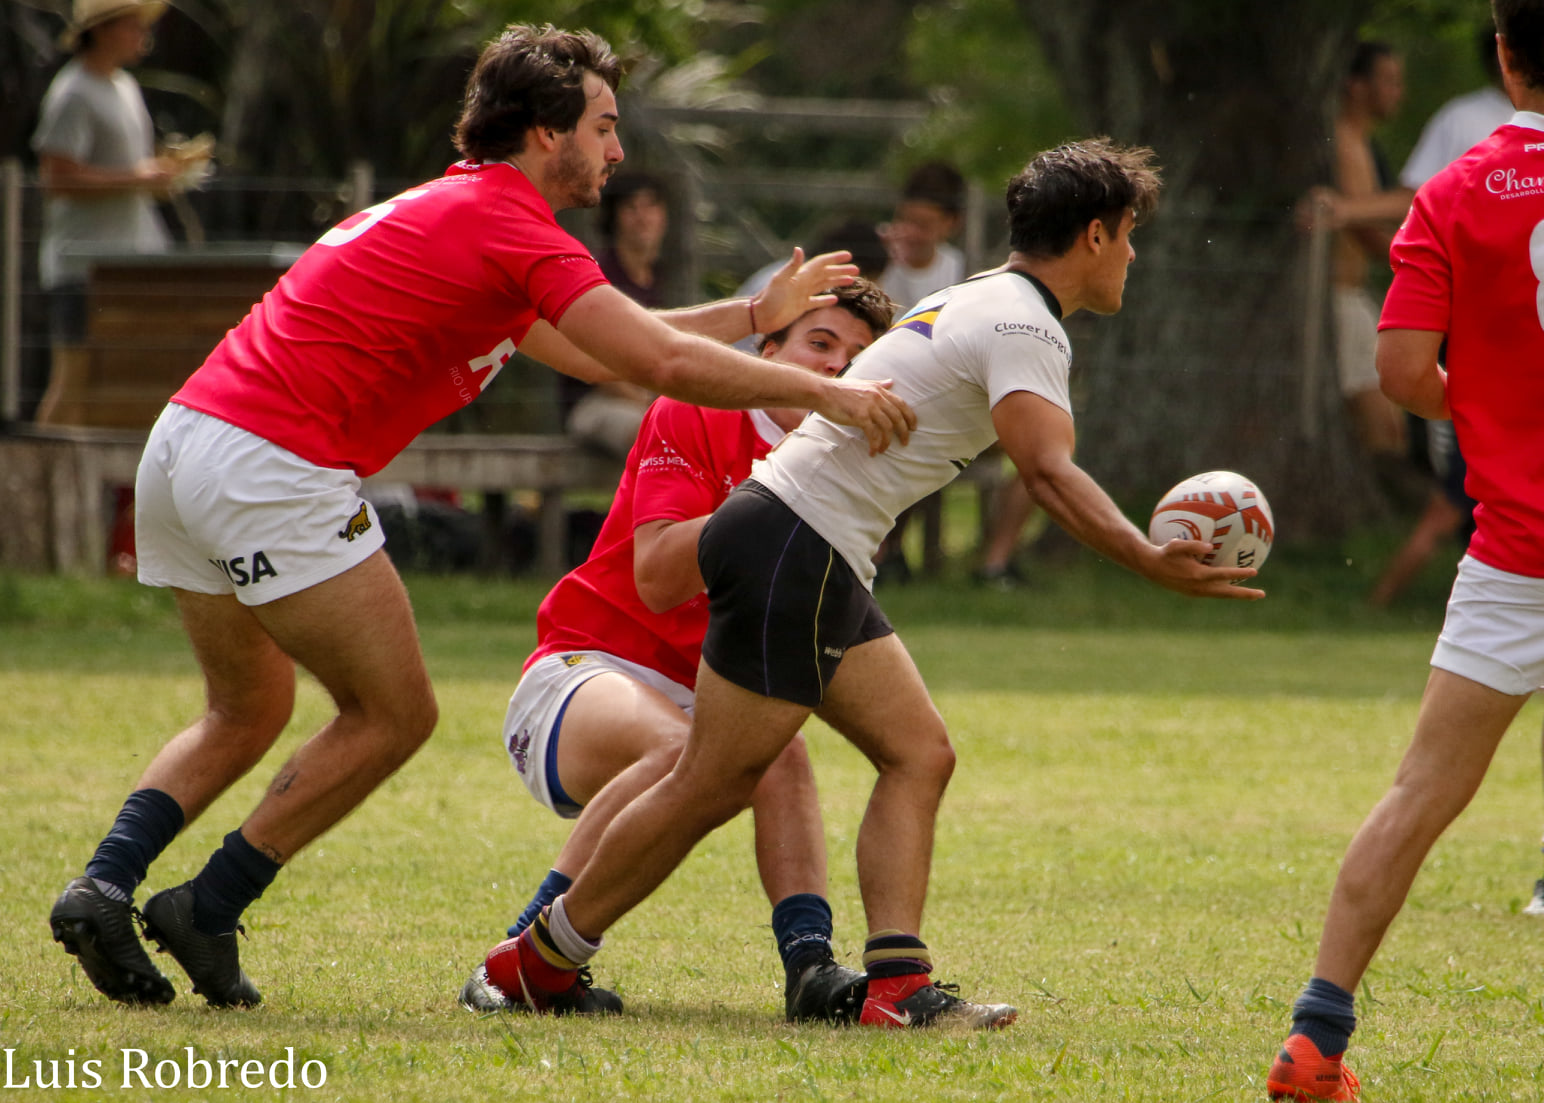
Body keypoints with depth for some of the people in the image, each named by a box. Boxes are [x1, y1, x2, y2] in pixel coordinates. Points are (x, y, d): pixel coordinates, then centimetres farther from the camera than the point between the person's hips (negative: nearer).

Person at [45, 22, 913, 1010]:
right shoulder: (512, 226, -8)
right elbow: (660, 362, -16)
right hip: (272, 468, -10)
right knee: (395, 714, 1)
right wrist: (824, 393, -9)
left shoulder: (449, 211, 23)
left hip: (184, 445, 10)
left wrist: (759, 312, 32)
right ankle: (206, 912, 2)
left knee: (249, 713, 23)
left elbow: (598, 355, 32)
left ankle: (103, 887, 6)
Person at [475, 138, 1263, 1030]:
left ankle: (896, 982, -6)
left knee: (919, 755, 4)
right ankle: (538, 962, 8)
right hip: (794, 550, -10)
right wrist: (1152, 563, -37)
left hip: (824, 561, 10)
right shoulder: (1027, 326, -13)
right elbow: (1050, 472, -28)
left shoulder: (982, 301, 18)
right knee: (712, 788, -3)